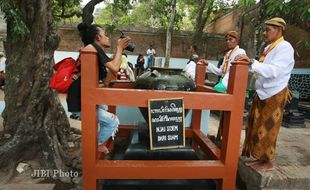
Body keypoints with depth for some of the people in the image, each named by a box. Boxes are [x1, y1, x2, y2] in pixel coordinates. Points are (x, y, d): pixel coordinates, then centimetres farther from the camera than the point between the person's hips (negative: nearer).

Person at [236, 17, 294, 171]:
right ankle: (261, 158, 24)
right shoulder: (269, 47, 13)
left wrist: (251, 62, -38)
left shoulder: (284, 47, -14)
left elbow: (274, 71, -29)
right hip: (263, 94, 8)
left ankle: (268, 163, 18)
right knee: (257, 128, 11)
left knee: (267, 129, 1)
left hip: (274, 96, -8)